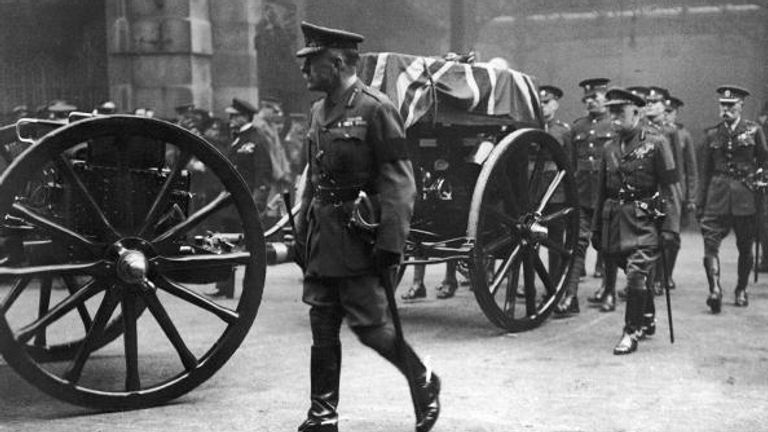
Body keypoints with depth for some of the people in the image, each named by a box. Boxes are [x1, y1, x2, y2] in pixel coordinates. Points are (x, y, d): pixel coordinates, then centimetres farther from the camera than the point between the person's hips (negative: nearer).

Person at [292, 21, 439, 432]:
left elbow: (399, 183, -15)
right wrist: (302, 233, 17)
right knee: (322, 328, 9)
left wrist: (390, 243, -20)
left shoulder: (375, 109, -11)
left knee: (370, 325, -2)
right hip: (322, 236, 7)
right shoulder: (318, 111, 12)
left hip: (360, 239, -7)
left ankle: (424, 382, 21)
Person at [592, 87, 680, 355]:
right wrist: (596, 229, 15)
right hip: (616, 221, 5)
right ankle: (647, 321, 34)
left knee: (636, 274, -15)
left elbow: (669, 188, -6)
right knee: (636, 275, 15)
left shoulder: (655, 142, -4)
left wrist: (670, 227, -12)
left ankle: (632, 333, -7)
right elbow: (602, 192, 17)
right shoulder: (609, 149, 11)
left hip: (645, 220, -5)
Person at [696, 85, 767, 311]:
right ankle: (715, 289, -21)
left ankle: (741, 290, 24)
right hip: (717, 196, 1)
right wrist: (700, 203, 9)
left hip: (745, 196, -1)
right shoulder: (712, 134, 7)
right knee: (710, 242, -15)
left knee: (745, 247, 8)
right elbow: (705, 171, 11)